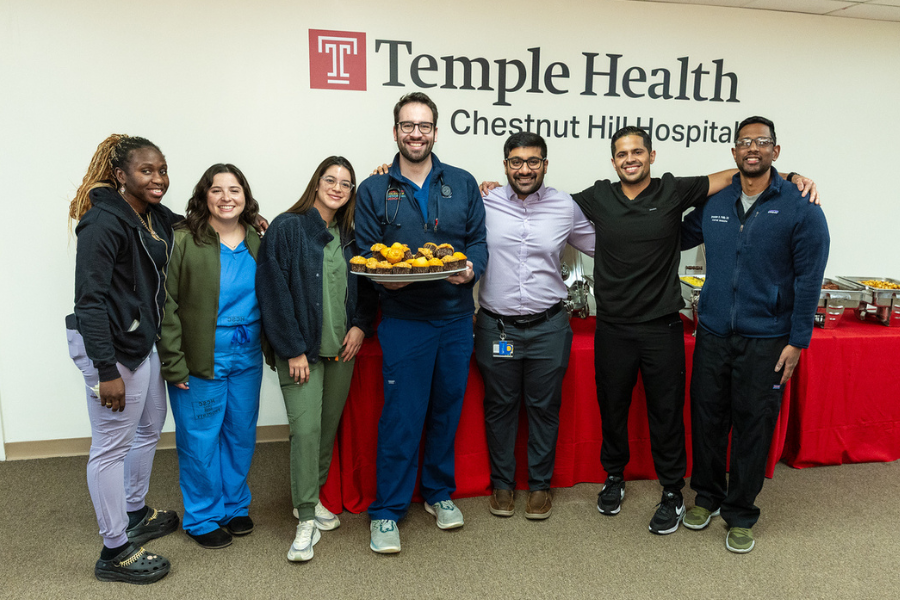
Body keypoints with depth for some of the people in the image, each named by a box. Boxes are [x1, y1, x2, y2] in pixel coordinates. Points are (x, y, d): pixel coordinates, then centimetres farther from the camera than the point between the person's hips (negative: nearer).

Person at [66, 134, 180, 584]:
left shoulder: (157, 217, 8)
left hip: (143, 340, 10)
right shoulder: (104, 222, -17)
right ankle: (115, 552, 17)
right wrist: (106, 371, -23)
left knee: (150, 426, 23)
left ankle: (136, 515, 44)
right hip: (109, 345, -10)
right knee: (112, 445, 2)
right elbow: (90, 299, -20)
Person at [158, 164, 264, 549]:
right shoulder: (183, 242, -9)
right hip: (201, 360, -5)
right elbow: (166, 305, -11)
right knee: (200, 439, 6)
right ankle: (203, 518, 25)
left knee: (241, 434, 15)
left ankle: (235, 506, 34)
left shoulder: (256, 243, 7)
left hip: (247, 357, 5)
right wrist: (174, 363, -14)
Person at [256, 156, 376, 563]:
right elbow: (274, 290, -11)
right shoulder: (287, 228, -6)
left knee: (330, 425, 12)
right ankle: (307, 519, 5)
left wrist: (360, 325, -2)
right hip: (301, 349, -5)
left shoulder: (351, 235, 9)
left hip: (341, 347, 5)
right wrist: (293, 349, -13)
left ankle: (312, 496, 31)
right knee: (305, 427, -8)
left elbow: (367, 285, 15)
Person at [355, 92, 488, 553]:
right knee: (401, 416, 0)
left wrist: (470, 268, -14)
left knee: (447, 409, 14)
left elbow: (478, 241, 7)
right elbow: (364, 255, 1)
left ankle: (439, 493, 34)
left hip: (456, 317, 3)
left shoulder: (462, 184, 9)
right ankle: (387, 511, 16)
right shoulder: (374, 190, 3)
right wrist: (385, 277, -20)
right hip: (403, 320, -2)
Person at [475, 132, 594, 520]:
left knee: (544, 408, 11)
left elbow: (599, 245, 17)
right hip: (496, 327, 0)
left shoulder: (566, 207, 4)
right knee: (500, 407, 12)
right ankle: (502, 483, 31)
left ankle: (540, 485, 30)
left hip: (548, 327, 1)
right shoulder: (483, 204, 0)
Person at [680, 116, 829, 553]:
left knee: (753, 427, 7)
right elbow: (676, 239, 20)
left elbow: (809, 280, -7)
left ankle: (739, 514, 25)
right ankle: (707, 496, 34)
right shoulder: (714, 203, 4)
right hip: (712, 336, 3)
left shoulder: (800, 208, -6)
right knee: (706, 418, 12)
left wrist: (797, 341, -9)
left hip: (765, 341, -3)